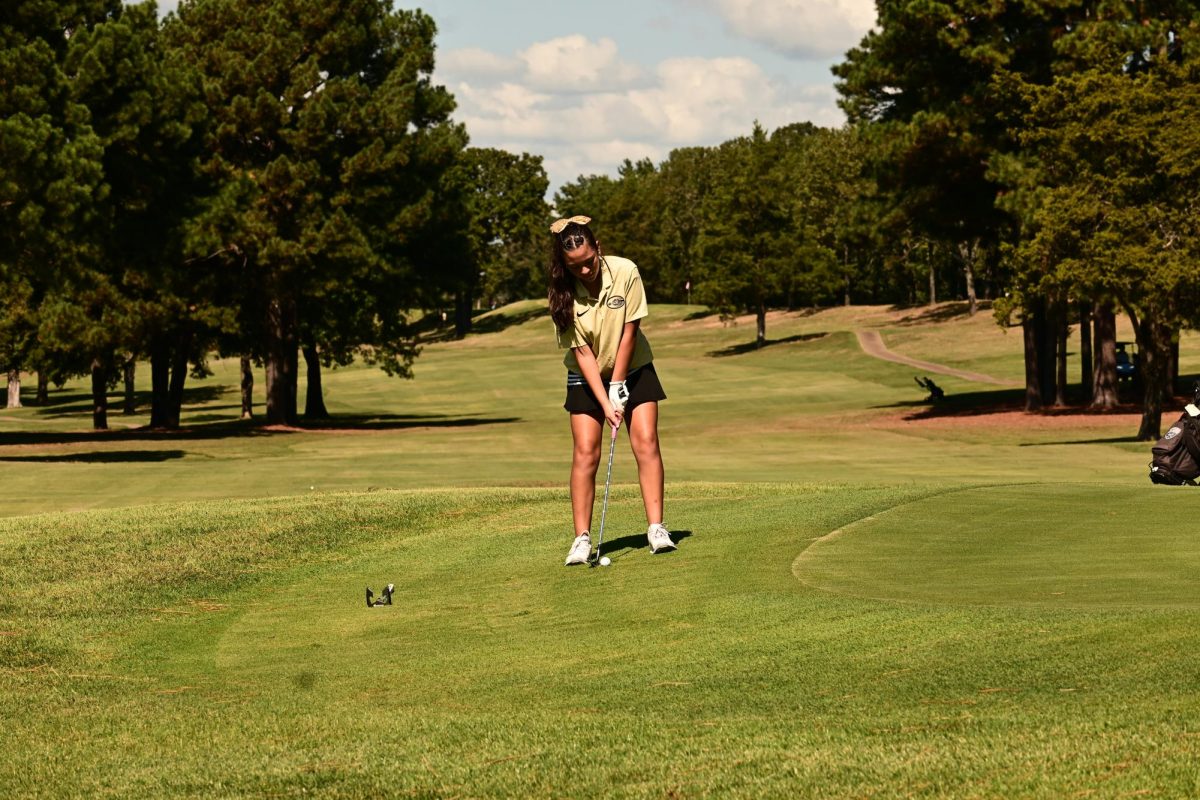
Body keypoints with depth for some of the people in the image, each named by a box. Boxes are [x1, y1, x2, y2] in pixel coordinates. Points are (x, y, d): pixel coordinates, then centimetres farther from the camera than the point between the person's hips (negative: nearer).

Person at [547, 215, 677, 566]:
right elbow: (582, 352, -17)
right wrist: (604, 402, -22)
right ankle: (582, 539, -6)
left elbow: (629, 332, -15)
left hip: (633, 369, 0)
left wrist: (618, 385, -14)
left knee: (646, 443, -11)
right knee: (585, 452, -8)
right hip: (587, 378, 0)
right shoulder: (564, 295, -18)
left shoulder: (625, 272, -20)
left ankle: (656, 528, -8)